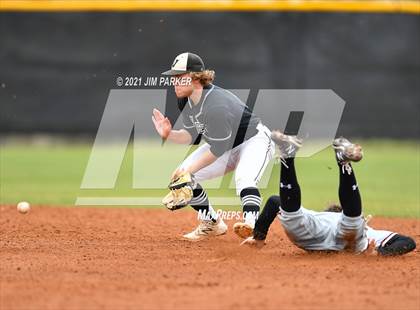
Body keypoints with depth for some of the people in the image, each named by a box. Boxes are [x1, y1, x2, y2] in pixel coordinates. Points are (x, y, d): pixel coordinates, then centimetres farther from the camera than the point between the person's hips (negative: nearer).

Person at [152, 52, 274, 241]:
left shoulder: (216, 105, -36)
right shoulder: (185, 101, -9)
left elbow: (218, 149, -29)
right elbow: (192, 136, -3)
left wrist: (191, 169, -26)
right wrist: (169, 134, -21)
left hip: (254, 141, -9)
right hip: (224, 145, 9)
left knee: (243, 178, -38)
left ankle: (252, 225, -53)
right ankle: (212, 224, 13)